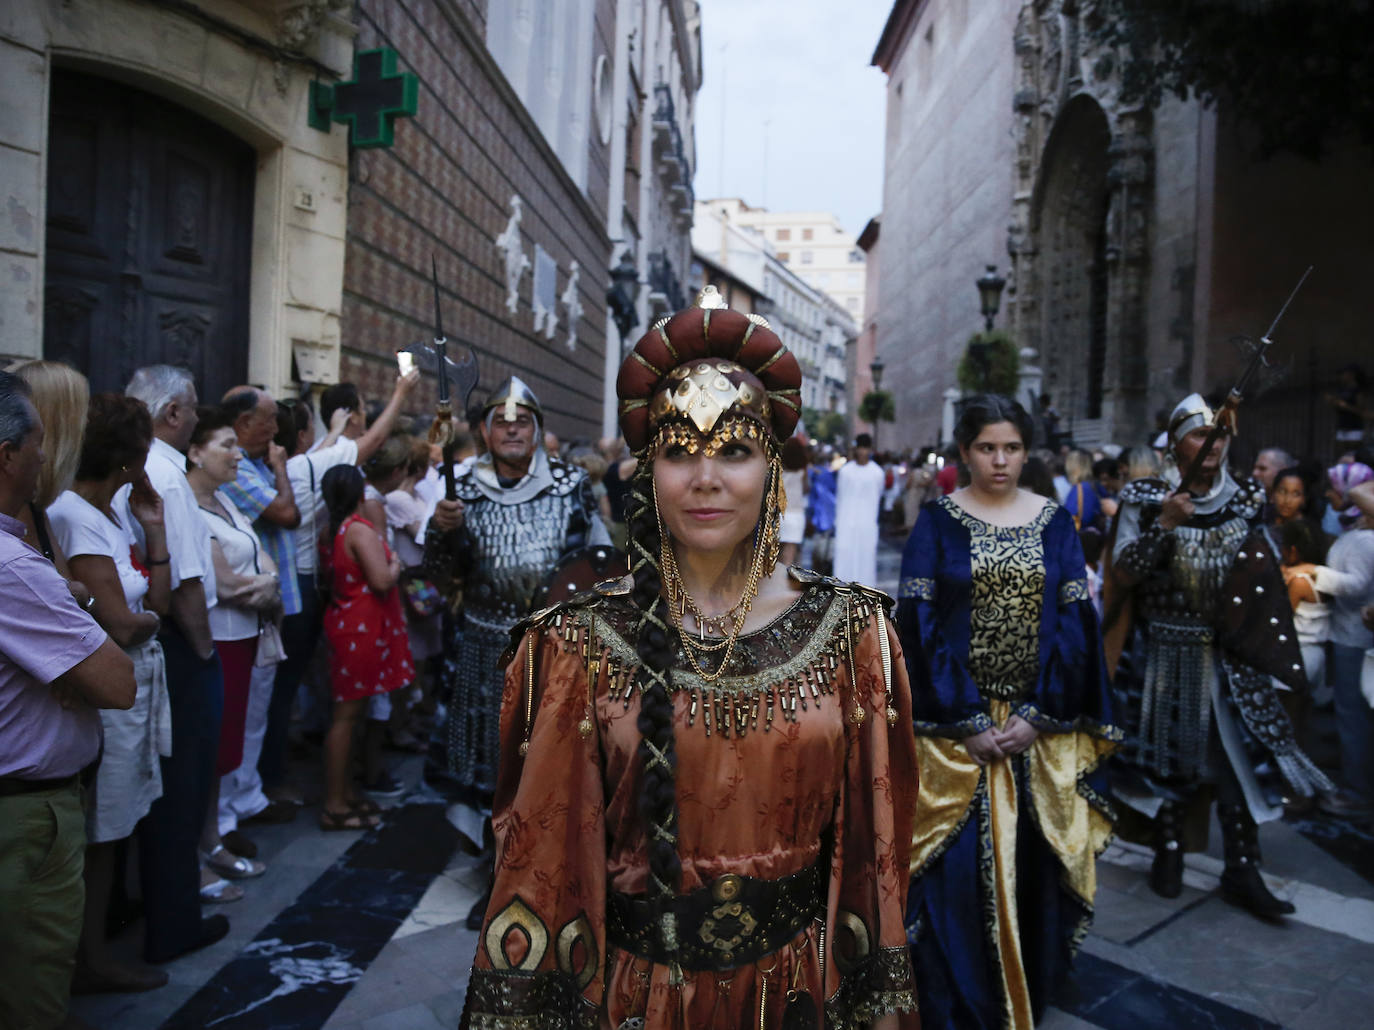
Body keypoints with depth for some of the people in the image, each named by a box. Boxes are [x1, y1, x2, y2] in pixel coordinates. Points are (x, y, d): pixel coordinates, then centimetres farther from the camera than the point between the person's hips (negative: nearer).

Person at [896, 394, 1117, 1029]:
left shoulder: (1054, 522, 5)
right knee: (958, 870, -2)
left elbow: (1074, 623, 1)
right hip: (957, 727, -2)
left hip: (1041, 729, 2)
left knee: (1030, 868, 9)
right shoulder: (937, 522, -2)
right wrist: (968, 722, -12)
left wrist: (1036, 715, -9)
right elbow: (921, 625, -7)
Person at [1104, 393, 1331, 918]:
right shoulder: (1146, 499, -6)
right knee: (1166, 752, 7)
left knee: (1242, 751, 0)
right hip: (1164, 652, -2)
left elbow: (1264, 569, 18)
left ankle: (1242, 871, 11)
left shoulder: (1245, 499, 4)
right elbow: (1122, 576, -12)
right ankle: (1169, 852, 25)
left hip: (1230, 655, 3)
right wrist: (1164, 525, -19)